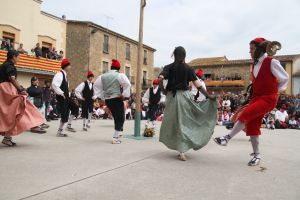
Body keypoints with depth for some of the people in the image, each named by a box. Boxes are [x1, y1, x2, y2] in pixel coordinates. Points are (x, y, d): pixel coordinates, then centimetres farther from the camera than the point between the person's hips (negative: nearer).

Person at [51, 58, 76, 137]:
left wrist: (67, 95, 15)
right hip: (61, 97, -9)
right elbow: (54, 85, -27)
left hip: (66, 97, 9)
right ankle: (59, 131, 8)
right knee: (64, 114, -6)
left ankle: (69, 126, 13)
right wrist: (61, 93, -22)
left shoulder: (65, 75, 16)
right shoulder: (59, 74, -15)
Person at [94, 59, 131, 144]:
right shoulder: (120, 75, -6)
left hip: (107, 100, 6)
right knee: (120, 118, 3)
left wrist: (101, 96, 14)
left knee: (116, 117, 21)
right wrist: (124, 95, -12)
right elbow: (127, 84, -20)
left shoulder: (103, 76, 11)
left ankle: (117, 134, 28)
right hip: (117, 99, -6)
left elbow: (96, 85, 15)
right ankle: (115, 137, -2)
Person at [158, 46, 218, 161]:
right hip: (184, 95, 0)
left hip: (171, 97, 0)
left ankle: (181, 151, 12)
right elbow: (198, 85, -5)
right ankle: (182, 151, 13)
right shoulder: (188, 68, 1)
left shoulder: (169, 67, 2)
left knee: (172, 121, 11)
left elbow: (160, 79, -14)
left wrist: (163, 90, 2)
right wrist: (209, 96, 1)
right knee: (183, 122, 10)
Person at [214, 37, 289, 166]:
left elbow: (285, 78, 1)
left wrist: (275, 90, 8)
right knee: (252, 125, 3)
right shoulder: (255, 65, 10)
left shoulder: (272, 62, -10)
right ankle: (257, 155, 14)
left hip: (268, 99, -7)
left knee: (245, 114, -24)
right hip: (256, 97, 8)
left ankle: (227, 138, -14)